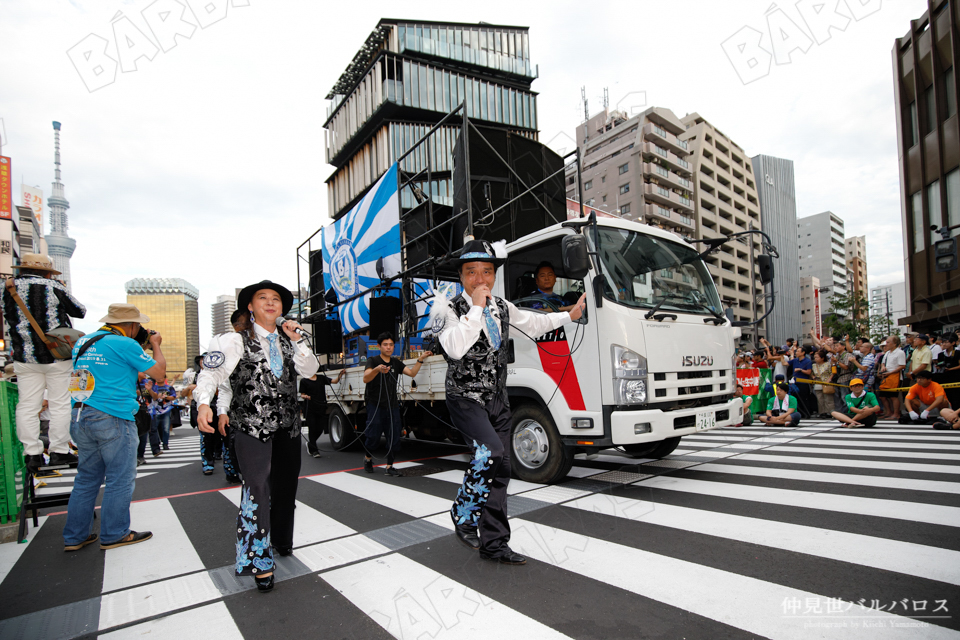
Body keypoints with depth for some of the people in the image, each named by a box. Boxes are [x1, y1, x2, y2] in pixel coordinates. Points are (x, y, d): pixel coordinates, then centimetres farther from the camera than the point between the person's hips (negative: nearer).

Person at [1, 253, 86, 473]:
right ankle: (59, 451, 4)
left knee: (27, 406, 7)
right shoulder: (53, 287, -6)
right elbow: (80, 311, 4)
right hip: (57, 355, -4)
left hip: (24, 357, 4)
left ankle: (32, 453, 8)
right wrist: (63, 299, 18)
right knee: (60, 404, 2)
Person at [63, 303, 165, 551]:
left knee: (87, 477, 16)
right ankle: (114, 535, 10)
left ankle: (75, 536, 21)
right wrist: (156, 344, 10)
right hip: (113, 417, -8)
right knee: (120, 479, 3)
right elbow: (159, 371, -4)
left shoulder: (83, 342, 14)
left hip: (79, 417, 8)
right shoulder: (126, 344, -10)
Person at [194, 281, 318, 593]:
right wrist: (204, 403, -29)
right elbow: (212, 372, -11)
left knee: (285, 486, 15)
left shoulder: (288, 342, 12)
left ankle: (281, 540, 36)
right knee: (257, 489, -8)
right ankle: (259, 561, 4)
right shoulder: (236, 341, -2)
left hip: (288, 426, 5)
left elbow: (311, 370, 5)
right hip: (252, 426, -5)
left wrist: (296, 340, -8)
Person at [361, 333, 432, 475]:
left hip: (392, 406, 4)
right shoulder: (372, 360, -2)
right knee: (373, 437, -3)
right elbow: (365, 379, -21)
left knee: (394, 438, 0)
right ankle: (368, 458, 26)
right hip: (376, 406, -4)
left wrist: (420, 359, -4)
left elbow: (412, 373, 5)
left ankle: (389, 466, 11)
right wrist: (377, 369, -40)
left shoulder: (396, 362, 14)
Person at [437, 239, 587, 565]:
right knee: (490, 452, -26)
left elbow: (533, 323, 27)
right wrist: (477, 308, -24)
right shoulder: (450, 310, -9)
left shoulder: (502, 307, 9)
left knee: (500, 469, 6)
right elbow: (455, 348, -28)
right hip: (465, 399, -6)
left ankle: (493, 543, 18)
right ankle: (464, 514, -1)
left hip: (497, 400, 6)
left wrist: (570, 315, 29)